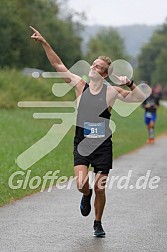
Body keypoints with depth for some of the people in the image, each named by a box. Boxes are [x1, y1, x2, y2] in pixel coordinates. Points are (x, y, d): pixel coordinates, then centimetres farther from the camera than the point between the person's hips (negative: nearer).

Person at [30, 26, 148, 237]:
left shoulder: (111, 91, -2)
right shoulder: (80, 85, 2)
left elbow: (140, 98, -6)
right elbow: (58, 65, 2)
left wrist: (129, 84, -21)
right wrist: (44, 43, -2)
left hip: (103, 146, 0)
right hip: (82, 144, 1)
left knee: (100, 188, 3)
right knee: (81, 184, -17)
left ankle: (98, 223, 26)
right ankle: (86, 196, 21)